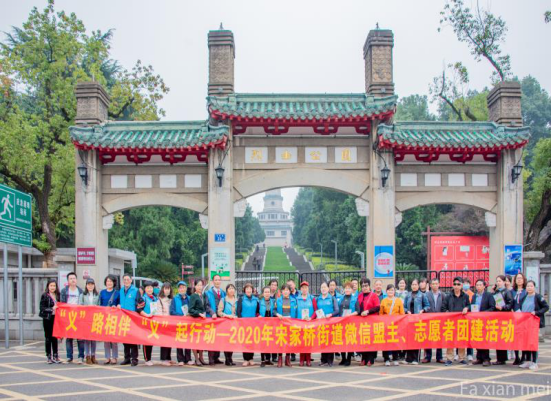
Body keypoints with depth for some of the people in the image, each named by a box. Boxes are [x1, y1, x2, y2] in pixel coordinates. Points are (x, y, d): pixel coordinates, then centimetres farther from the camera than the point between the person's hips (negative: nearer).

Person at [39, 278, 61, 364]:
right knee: (48, 338, 2)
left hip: (56, 318, 4)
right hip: (47, 319, -4)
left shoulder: (58, 295, 9)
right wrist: (51, 309, -18)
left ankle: (55, 356, 14)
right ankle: (49, 356, 9)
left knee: (55, 338, 8)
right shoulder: (44, 296, -4)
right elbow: (42, 308, -9)